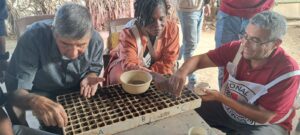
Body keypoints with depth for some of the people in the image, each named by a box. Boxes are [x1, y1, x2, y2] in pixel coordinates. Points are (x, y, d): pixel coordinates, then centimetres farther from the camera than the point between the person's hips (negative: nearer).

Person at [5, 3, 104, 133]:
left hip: (78, 95, 2)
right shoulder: (33, 38, -31)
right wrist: (34, 101, -50)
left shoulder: (96, 40, -22)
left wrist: (89, 78, -24)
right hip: (43, 96, -1)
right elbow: (15, 89, -29)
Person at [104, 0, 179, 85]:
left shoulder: (172, 29, -21)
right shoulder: (129, 32, -29)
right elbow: (129, 65, -39)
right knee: (118, 79, -31)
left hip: (155, 66, 3)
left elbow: (168, 62, -18)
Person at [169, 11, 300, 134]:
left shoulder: (288, 72, -24)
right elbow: (199, 59, -11)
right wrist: (182, 72, -34)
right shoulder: (236, 48, -15)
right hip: (227, 108, 4)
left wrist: (220, 97, -31)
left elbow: (263, 116, -23)